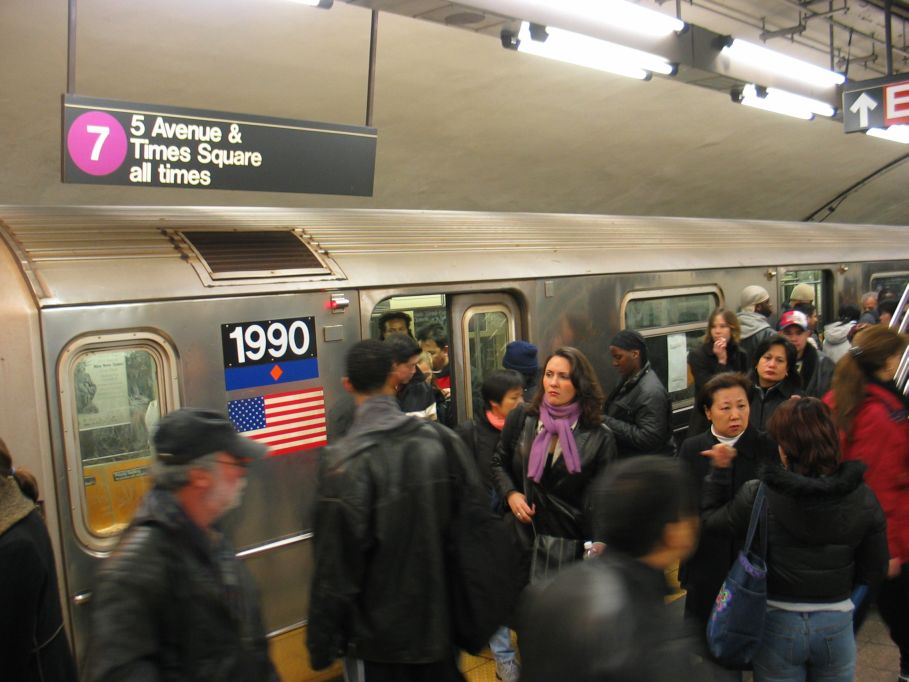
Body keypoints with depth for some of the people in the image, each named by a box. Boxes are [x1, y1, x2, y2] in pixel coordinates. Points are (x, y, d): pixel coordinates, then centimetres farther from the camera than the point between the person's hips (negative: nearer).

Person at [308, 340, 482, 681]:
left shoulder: (344, 461, -21)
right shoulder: (442, 440, -8)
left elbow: (335, 568, -17)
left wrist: (321, 643, -5)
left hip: (377, 641, -4)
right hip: (439, 623, 4)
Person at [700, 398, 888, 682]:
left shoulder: (758, 496, -20)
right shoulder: (863, 498, -10)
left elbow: (709, 520, -3)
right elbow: (874, 571, 0)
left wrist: (719, 470, 3)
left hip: (778, 624, -2)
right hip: (837, 624, 2)